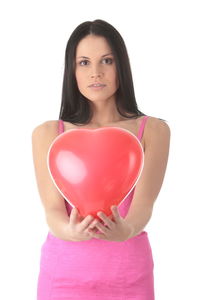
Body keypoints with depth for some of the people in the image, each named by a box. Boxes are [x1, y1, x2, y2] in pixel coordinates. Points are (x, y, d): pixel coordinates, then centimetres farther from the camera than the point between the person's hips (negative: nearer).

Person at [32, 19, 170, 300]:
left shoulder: (154, 130, -3)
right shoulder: (47, 134, -2)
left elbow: (143, 206, -13)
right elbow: (53, 210, -11)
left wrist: (125, 231, -35)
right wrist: (70, 231, -32)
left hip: (128, 273, 0)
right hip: (64, 271, 0)